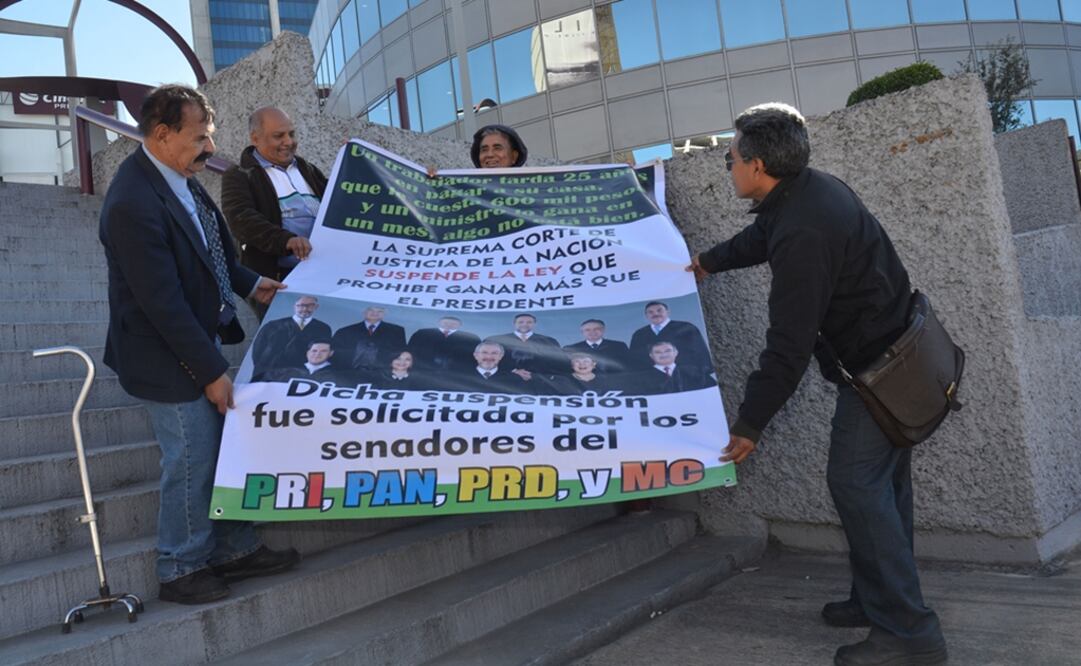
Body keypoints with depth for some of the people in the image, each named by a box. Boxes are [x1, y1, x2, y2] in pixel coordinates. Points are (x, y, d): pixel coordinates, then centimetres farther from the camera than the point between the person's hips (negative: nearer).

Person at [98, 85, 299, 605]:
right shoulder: (133, 204, -27)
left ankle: (234, 549, 34)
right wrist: (210, 371, -21)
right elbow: (162, 302, -25)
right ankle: (181, 569, 27)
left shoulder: (179, 176, 1)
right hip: (168, 360, -9)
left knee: (225, 450, 17)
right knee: (191, 461, 5)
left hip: (201, 341, 9)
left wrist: (250, 284, 14)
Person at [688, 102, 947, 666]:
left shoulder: (803, 233, -29)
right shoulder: (808, 190, 2)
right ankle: (881, 599, 27)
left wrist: (749, 424, -20)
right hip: (895, 353, 10)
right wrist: (709, 262, 38)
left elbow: (788, 345, -28)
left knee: (857, 484, -9)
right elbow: (760, 236, 25)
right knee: (880, 483, 15)